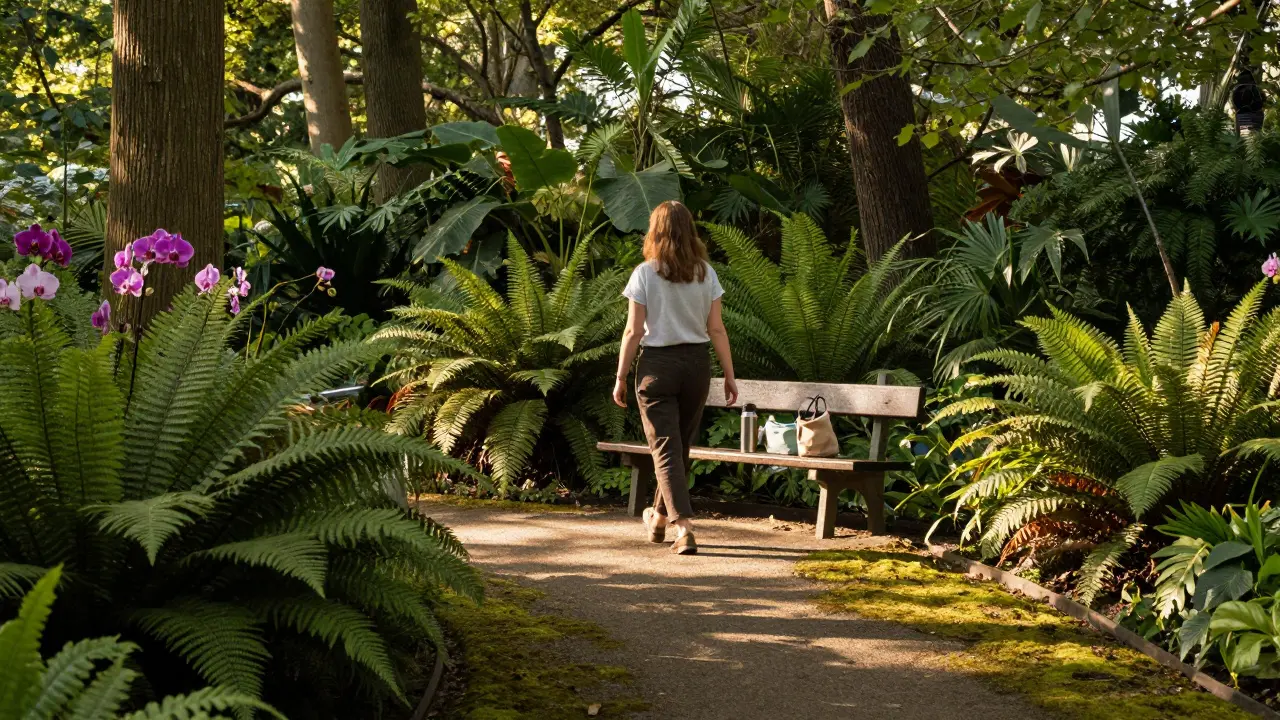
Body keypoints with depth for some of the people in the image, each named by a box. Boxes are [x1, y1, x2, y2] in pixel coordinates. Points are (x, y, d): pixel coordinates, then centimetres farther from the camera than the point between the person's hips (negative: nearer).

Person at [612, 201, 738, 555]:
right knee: (680, 446, 17)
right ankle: (660, 518, 33)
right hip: (696, 364, 3)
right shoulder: (705, 273, 0)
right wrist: (729, 376, 5)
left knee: (666, 449, 0)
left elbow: (633, 331, -9)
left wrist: (621, 378, -1)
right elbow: (716, 330, -1)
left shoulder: (645, 274, -8)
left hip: (657, 365, -3)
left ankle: (683, 527, -13)